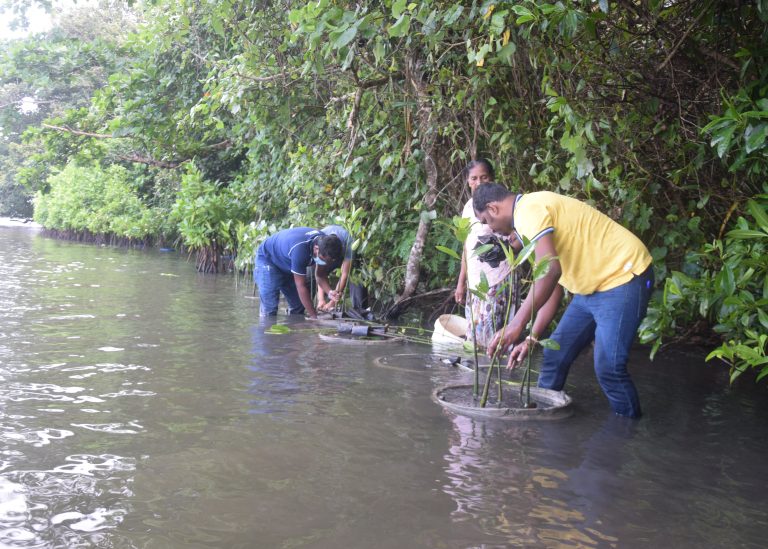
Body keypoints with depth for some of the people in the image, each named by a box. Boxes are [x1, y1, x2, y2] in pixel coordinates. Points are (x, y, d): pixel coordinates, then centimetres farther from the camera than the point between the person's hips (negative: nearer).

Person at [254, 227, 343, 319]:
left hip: (287, 262, 7)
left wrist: (329, 292, -29)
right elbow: (301, 286, -34)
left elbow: (321, 275, -9)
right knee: (269, 308, -17)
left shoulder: (324, 241, -20)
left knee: (298, 305, 3)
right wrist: (314, 316, -30)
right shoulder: (300, 249, -42)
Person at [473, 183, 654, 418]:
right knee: (555, 354, 10)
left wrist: (517, 325, -28)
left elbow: (550, 271, -29)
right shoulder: (533, 213, 15)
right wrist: (531, 338, 11)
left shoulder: (529, 209, -16)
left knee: (608, 367, -13)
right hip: (593, 285, 10)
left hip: (623, 276, -10)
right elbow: (553, 287, 15)